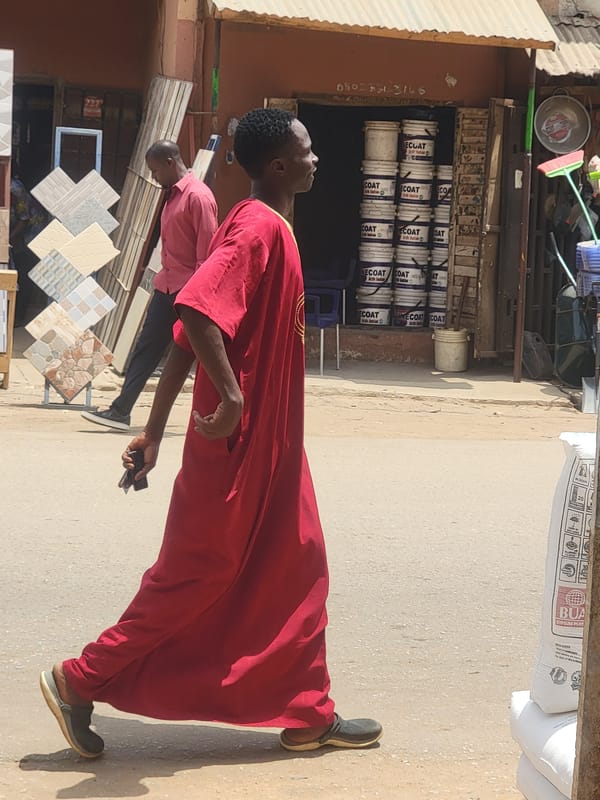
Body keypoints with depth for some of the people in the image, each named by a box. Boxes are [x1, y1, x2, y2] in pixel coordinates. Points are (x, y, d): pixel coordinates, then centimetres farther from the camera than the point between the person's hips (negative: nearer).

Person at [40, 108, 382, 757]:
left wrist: (155, 430, 13)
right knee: (200, 571, -2)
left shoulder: (266, 227, 14)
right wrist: (231, 395, -29)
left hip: (271, 441, 10)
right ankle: (80, 681, 7)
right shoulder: (259, 227, -16)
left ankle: (307, 714, 18)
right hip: (240, 442, -10)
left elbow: (186, 336, 13)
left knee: (298, 569, 12)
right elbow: (196, 310, -32)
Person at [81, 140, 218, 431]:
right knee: (145, 349, 5)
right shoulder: (172, 195, 15)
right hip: (166, 287, 9)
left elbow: (207, 252, -18)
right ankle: (121, 410, 4)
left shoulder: (198, 196, -14)